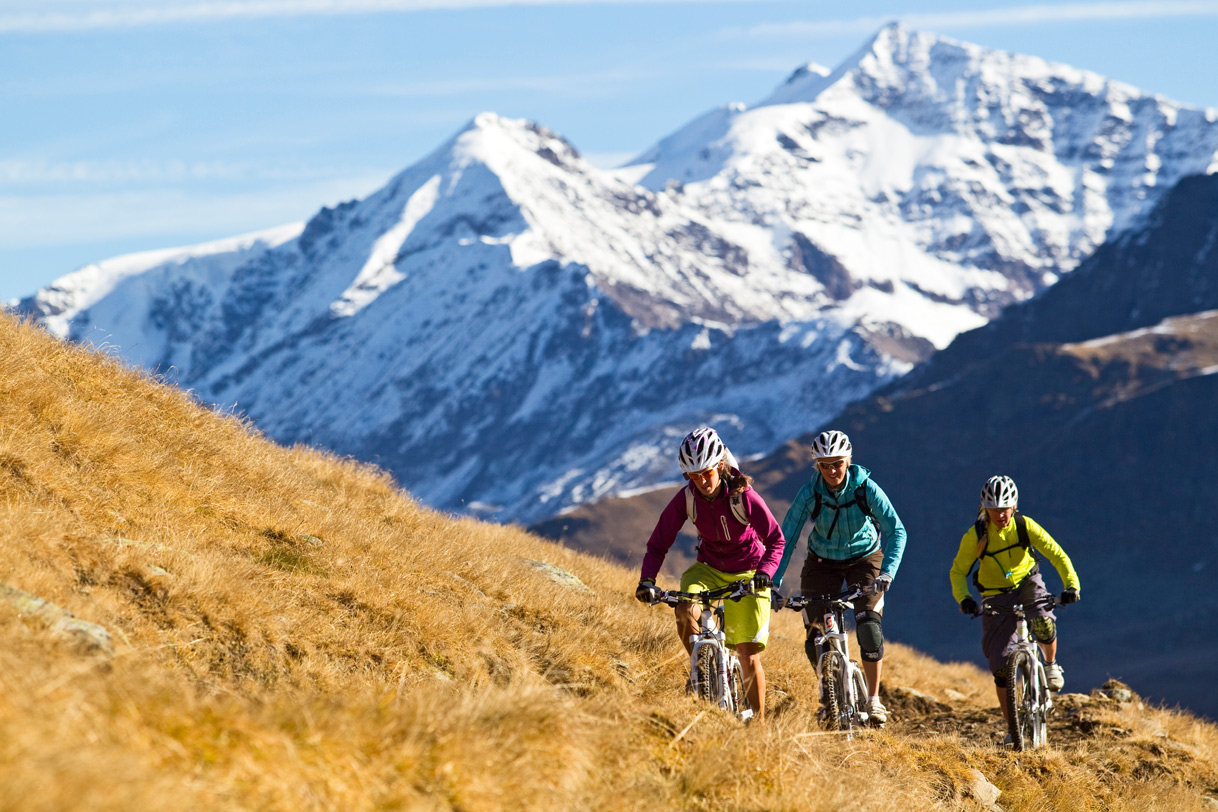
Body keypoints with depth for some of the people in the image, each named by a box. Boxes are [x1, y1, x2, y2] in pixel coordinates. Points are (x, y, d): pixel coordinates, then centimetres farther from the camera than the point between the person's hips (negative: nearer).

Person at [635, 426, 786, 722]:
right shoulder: (686, 499, -16)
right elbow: (658, 544, -11)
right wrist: (647, 580, -27)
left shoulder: (743, 496, -23)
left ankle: (758, 721, 7)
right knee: (685, 612, -30)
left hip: (746, 573, -2)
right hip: (709, 569, 2)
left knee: (748, 654, -7)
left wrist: (764, 571, -36)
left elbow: (775, 539, -18)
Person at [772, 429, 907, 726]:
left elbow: (896, 531, -26)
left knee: (869, 627, -21)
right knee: (816, 639, -6)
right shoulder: (810, 493, -21)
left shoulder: (866, 488, -24)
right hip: (823, 563, 1)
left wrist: (887, 572, -40)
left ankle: (873, 700, -9)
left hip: (864, 559, -1)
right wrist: (773, 582, -30)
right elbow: (786, 538, -20)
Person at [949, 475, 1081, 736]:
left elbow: (1056, 554, -15)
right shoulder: (975, 536, -19)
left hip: (1027, 584, 0)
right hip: (996, 597, 0)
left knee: (1043, 623, -34)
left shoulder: (1025, 526, -18)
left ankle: (1051, 665, -1)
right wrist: (963, 598, -29)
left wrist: (1071, 584, -30)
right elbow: (958, 571, -10)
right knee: (1001, 666, -5)